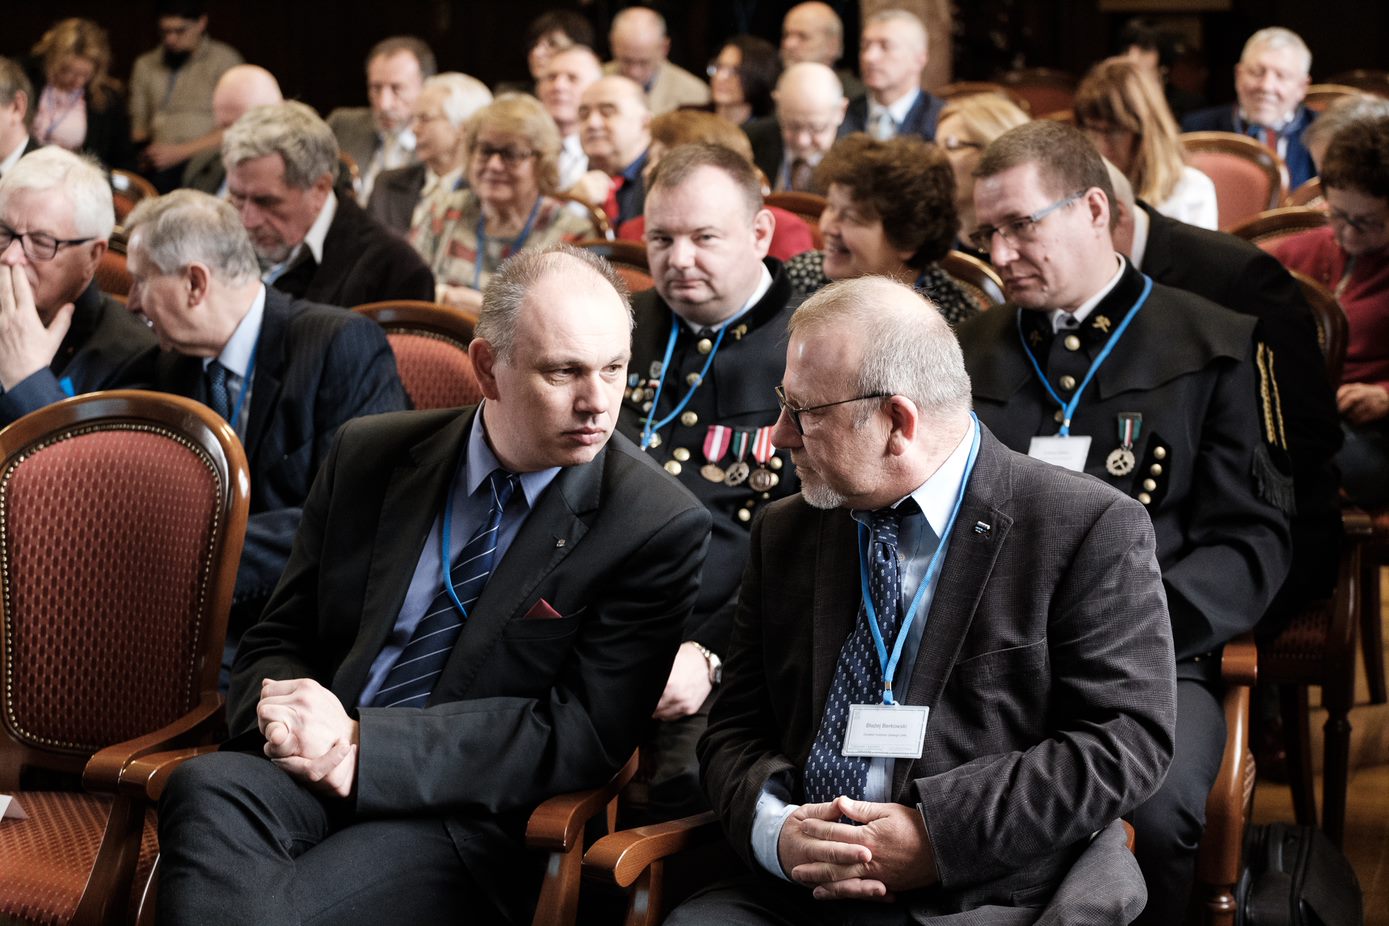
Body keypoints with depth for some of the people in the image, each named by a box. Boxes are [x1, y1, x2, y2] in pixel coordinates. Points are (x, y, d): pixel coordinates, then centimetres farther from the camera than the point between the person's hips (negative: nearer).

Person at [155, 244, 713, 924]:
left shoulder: (659, 528, -4)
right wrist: (288, 709, -13)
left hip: (464, 819, -4)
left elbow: (583, 733, -10)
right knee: (207, 787, -30)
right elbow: (276, 642, 14)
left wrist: (365, 743, -18)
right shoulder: (368, 455, 10)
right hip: (314, 769, 4)